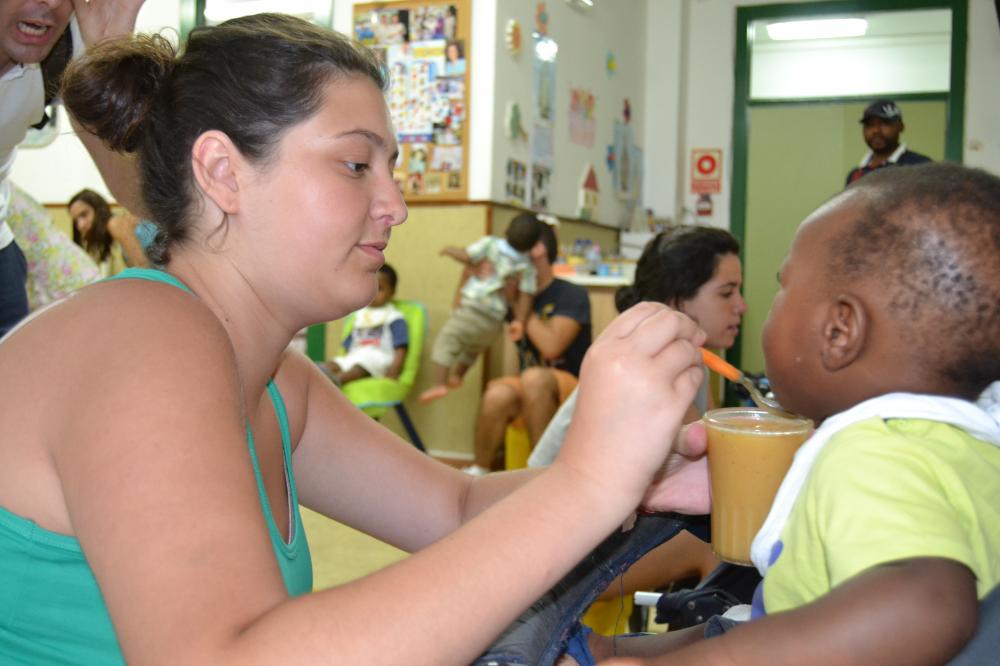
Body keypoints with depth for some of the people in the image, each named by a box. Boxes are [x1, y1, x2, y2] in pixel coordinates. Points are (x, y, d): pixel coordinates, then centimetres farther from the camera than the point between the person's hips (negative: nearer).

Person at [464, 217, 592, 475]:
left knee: (534, 377, -37)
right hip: (530, 393, 4)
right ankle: (479, 471, -14)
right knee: (498, 395, -30)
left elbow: (551, 347, -21)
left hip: (571, 389, -4)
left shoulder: (572, 295, -8)